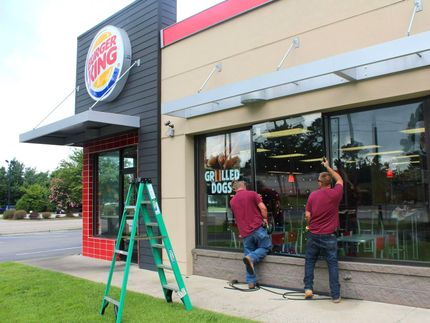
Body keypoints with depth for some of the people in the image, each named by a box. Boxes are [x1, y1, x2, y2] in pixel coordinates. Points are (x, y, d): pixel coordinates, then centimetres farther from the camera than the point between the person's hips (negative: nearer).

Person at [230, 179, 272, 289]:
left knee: (249, 252, 13)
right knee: (266, 247, 14)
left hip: (245, 232, 4)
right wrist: (265, 219, 7)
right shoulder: (252, 194, 0)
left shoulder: (232, 201, 13)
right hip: (258, 228, -4)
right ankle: (252, 257, -13)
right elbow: (263, 208, -8)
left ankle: (251, 282, 11)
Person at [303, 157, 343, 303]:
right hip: (329, 236, -1)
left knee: (309, 261, 16)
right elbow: (340, 180, 13)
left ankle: (308, 288, 14)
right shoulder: (335, 194, -7)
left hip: (313, 235, 1)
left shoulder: (313, 195, -4)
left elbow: (308, 215, -3)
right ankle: (335, 295, 5)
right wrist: (328, 167, 21)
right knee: (332, 264, 5)